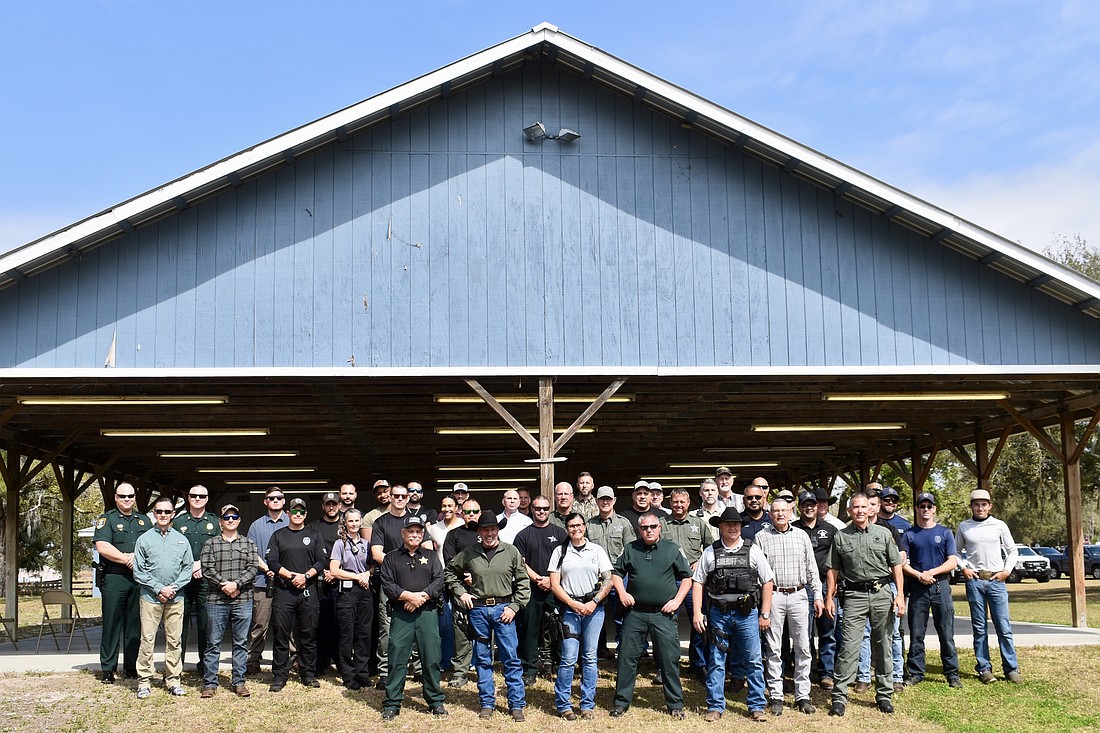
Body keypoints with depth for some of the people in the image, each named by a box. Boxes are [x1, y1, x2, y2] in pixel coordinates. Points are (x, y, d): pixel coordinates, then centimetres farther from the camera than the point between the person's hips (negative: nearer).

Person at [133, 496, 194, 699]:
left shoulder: (181, 540, 11)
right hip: (150, 598, -2)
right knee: (147, 639, -3)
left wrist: (173, 588, -6)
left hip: (176, 598, 2)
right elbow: (138, 571, -1)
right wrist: (159, 589, -9)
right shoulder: (144, 539, 3)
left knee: (175, 640, 5)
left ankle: (173, 680, 12)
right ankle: (144, 681, 4)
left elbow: (188, 568, 8)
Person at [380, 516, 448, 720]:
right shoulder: (391, 558, 11)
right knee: (397, 659, -1)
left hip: (427, 613, 1)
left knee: (431, 659, 1)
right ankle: (392, 703, 7)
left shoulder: (431, 556, 15)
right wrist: (409, 596, -13)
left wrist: (421, 596, -12)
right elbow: (387, 585, -1)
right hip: (400, 615, -1)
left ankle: (435, 701, 13)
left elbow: (439, 581, 2)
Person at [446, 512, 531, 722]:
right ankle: (487, 703, 18)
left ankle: (517, 704, 6)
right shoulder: (468, 554, 2)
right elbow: (449, 572, 16)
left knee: (511, 658, -1)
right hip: (478, 609, 1)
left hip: (503, 608, -1)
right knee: (482, 659, 8)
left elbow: (523, 582, 2)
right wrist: (460, 592, 4)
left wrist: (514, 606, -5)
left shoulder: (511, 552, 0)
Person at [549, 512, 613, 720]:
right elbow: (554, 584, 3)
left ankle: (588, 705, 11)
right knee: (569, 657, -7)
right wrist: (573, 604, -8)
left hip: (594, 608, 1)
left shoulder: (597, 550, 8)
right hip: (570, 608, -1)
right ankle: (563, 704, 4)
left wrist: (594, 602, -8)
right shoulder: (560, 552, 7)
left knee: (590, 658, 3)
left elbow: (608, 581, 4)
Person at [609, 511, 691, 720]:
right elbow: (616, 572, 17)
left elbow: (687, 577, 9)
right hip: (635, 613, 1)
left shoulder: (672, 549, 6)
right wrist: (622, 593, 0)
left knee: (669, 659, 0)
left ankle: (675, 704, 11)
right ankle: (621, 701, 14)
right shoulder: (630, 549, 9)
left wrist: (676, 601, -2)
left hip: (663, 614, -1)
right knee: (627, 657, 3)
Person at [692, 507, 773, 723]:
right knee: (716, 661, 5)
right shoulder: (710, 552, 4)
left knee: (753, 661, 2)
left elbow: (767, 582, 5)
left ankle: (757, 706, 14)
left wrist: (765, 614, 1)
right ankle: (715, 707, 15)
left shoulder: (752, 551, 3)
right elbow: (698, 582, 5)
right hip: (718, 613, 0)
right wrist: (697, 613, -2)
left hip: (747, 613, 0)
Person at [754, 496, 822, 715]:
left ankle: (803, 695, 10)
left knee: (803, 647, 3)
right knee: (774, 649, 2)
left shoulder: (801, 536, 10)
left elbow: (811, 568, 12)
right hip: (773, 596, -2)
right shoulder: (761, 537, 4)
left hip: (799, 596, 2)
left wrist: (818, 595, 6)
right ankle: (776, 696, 8)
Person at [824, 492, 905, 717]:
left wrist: (899, 594, -1)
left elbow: (896, 565, 7)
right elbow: (833, 569, 9)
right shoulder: (841, 537, 6)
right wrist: (829, 597, 2)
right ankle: (839, 696, -5)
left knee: (882, 646, 7)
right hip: (855, 595, -1)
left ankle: (884, 694, 18)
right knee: (849, 645, -7)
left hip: (882, 593, 1)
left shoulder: (883, 533, 7)